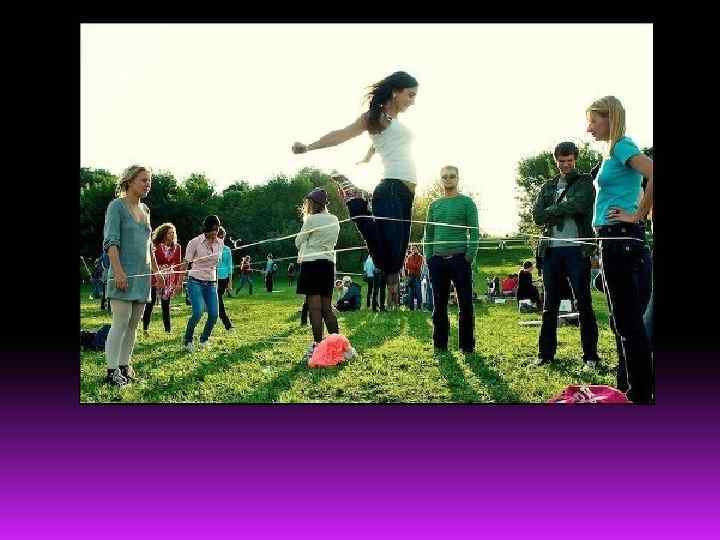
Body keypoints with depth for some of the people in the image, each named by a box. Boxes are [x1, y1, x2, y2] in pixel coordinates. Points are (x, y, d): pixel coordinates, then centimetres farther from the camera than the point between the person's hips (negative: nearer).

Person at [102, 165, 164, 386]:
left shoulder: (144, 209, 17)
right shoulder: (117, 206, -4)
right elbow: (111, 241, -12)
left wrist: (156, 270, 19)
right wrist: (119, 271, -21)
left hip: (142, 275, 7)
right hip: (124, 274, -7)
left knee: (133, 324, 7)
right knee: (121, 322, -9)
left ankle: (124, 366, 14)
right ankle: (112, 371, -4)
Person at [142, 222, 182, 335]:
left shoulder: (176, 247, 6)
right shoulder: (156, 246, -5)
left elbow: (178, 265, 7)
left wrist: (178, 281, 3)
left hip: (170, 279, 3)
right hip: (157, 278, -3)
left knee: (166, 305, 6)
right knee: (150, 303, -2)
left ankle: (168, 330, 8)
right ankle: (145, 329, 6)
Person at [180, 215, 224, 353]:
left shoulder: (219, 243, 5)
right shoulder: (195, 242, -10)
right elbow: (186, 262, -5)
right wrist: (185, 264, -24)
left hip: (211, 283, 5)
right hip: (195, 282, -4)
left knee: (214, 314, -7)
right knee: (198, 312, -20)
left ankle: (204, 340, 19)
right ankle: (187, 340, 4)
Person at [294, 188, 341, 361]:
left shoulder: (311, 219, -8)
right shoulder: (334, 220, 11)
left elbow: (298, 242, 1)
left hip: (311, 263, -7)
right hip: (328, 264, 7)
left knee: (315, 307, -5)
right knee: (327, 307, 12)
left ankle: (317, 345, -4)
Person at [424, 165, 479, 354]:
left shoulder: (467, 202, 3)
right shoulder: (434, 205, 14)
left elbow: (474, 232, -2)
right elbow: (428, 233, 16)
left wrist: (470, 256, -11)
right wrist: (429, 256, 5)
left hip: (460, 259, -4)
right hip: (437, 260, 4)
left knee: (465, 304, -1)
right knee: (439, 305, 7)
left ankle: (467, 345, 7)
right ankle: (440, 344, 15)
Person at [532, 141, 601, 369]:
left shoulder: (585, 182, 6)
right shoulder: (548, 187, 17)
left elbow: (578, 205, -15)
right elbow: (537, 216, 2)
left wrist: (552, 211, -4)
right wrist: (565, 211, -8)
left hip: (577, 249, -4)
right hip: (551, 250, 4)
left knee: (584, 304, -2)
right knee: (549, 305, 8)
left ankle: (590, 355, 4)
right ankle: (546, 354, 15)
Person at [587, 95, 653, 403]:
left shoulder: (622, 146, -10)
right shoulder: (614, 152, 18)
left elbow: (654, 176, -26)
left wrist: (638, 215, -17)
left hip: (621, 239, -10)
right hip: (616, 241, 10)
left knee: (628, 323, -6)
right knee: (624, 321, 14)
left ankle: (642, 396, 0)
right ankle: (628, 388, 23)